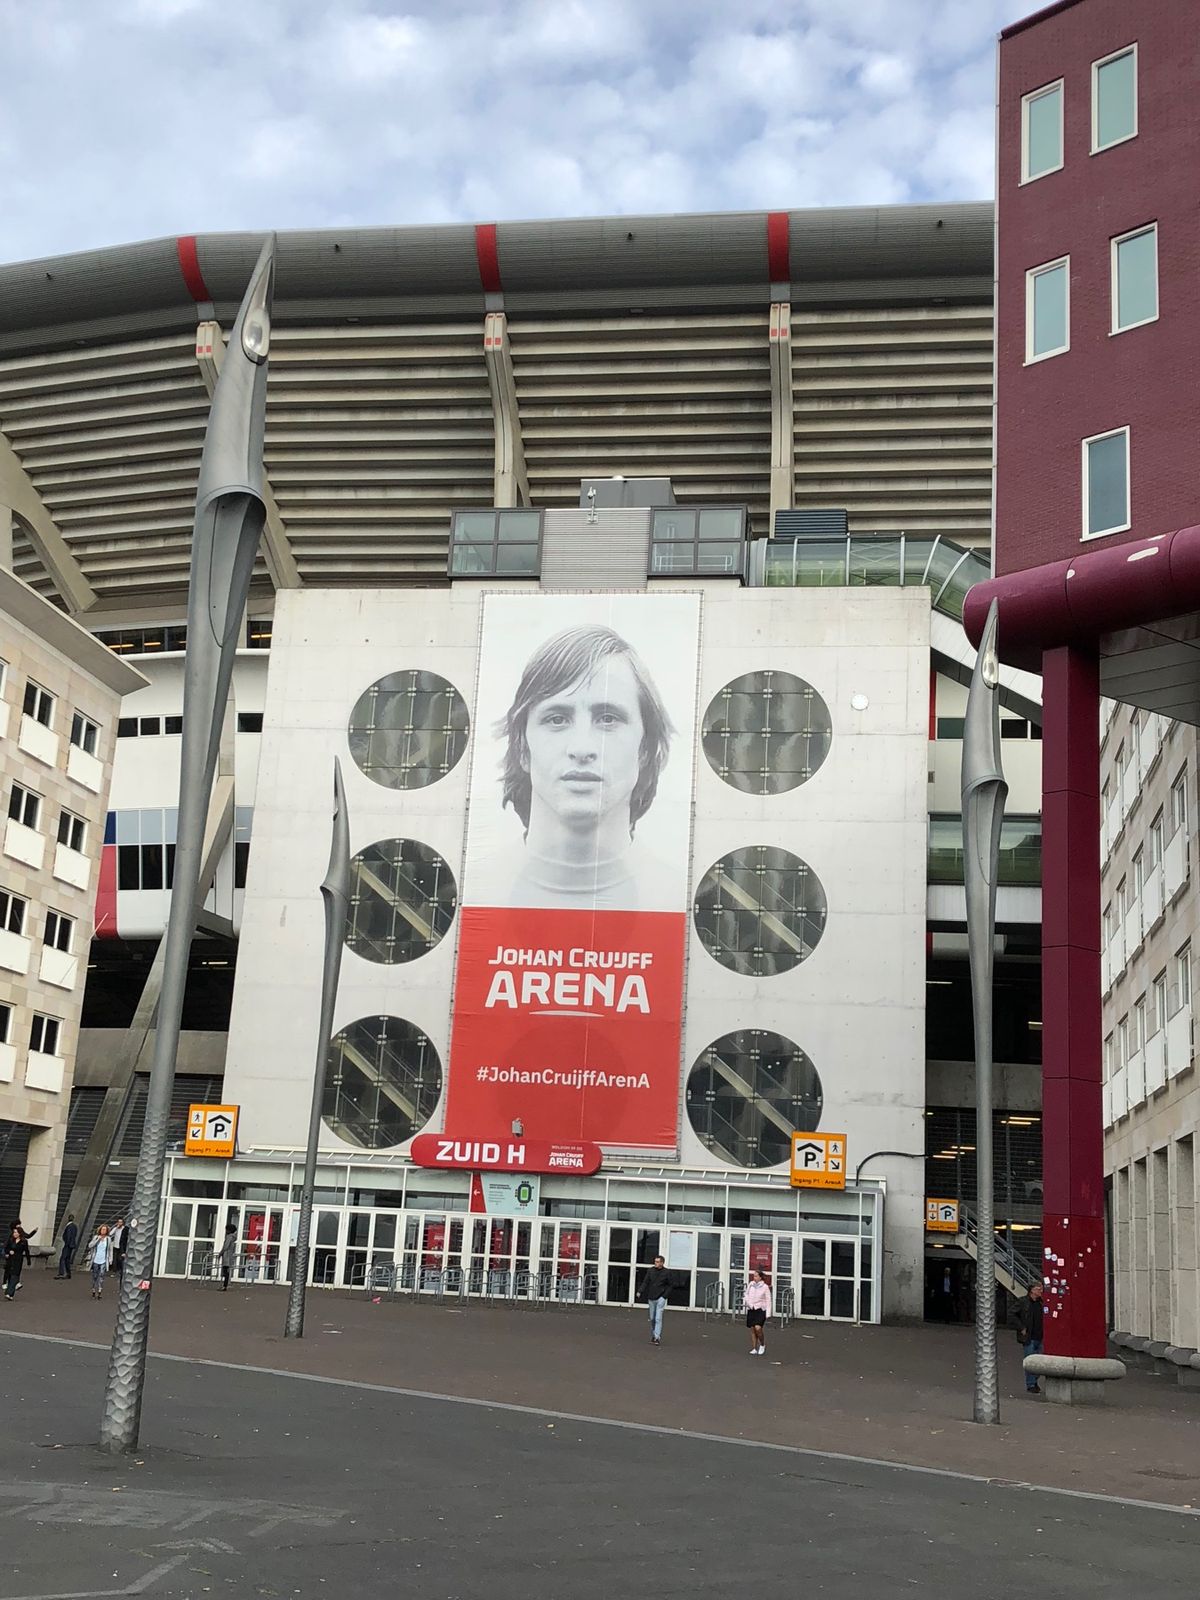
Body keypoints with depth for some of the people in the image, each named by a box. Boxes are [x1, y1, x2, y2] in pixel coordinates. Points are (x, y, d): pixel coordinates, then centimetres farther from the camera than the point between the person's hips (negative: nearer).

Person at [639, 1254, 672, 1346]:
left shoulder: (666, 1273, -4)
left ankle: (657, 1337, -14)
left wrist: (664, 1296, -9)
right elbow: (645, 1282, 1)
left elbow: (669, 1286, 3)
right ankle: (653, 1336, 23)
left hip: (660, 1298, -4)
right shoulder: (651, 1271, 3)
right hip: (651, 1298, 4)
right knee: (652, 1318, 10)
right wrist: (640, 1292, -14)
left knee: (658, 1318, -11)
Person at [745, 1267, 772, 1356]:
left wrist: (768, 1313, -8)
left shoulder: (765, 1287, -6)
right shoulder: (750, 1284, 5)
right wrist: (749, 1303, -2)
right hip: (751, 1309, 4)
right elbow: (746, 1295, 16)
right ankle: (754, 1349, 13)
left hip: (760, 1309, -4)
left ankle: (762, 1345, 5)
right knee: (752, 1329, 4)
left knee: (758, 1328, -19)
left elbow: (768, 1301, -3)